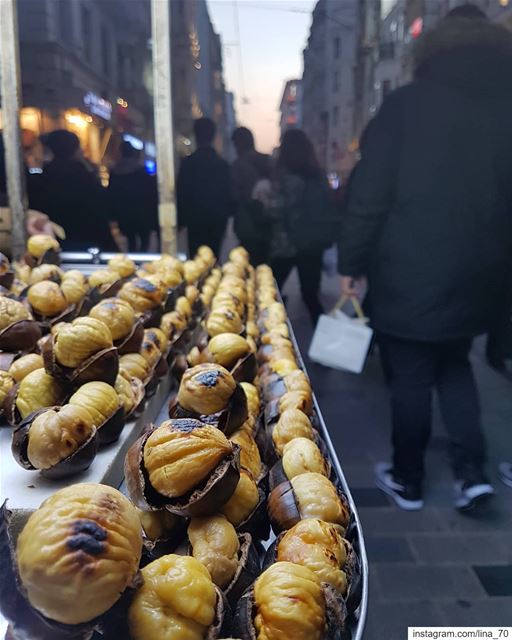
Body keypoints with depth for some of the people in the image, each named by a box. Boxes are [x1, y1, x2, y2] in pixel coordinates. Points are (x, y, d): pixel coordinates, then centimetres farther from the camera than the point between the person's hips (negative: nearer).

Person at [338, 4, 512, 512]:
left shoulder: (406, 104, -5)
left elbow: (369, 195, -10)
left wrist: (350, 262, -2)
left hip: (408, 275, -4)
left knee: (410, 379, 9)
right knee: (453, 366, 23)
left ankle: (407, 481, 24)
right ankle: (471, 472, 18)